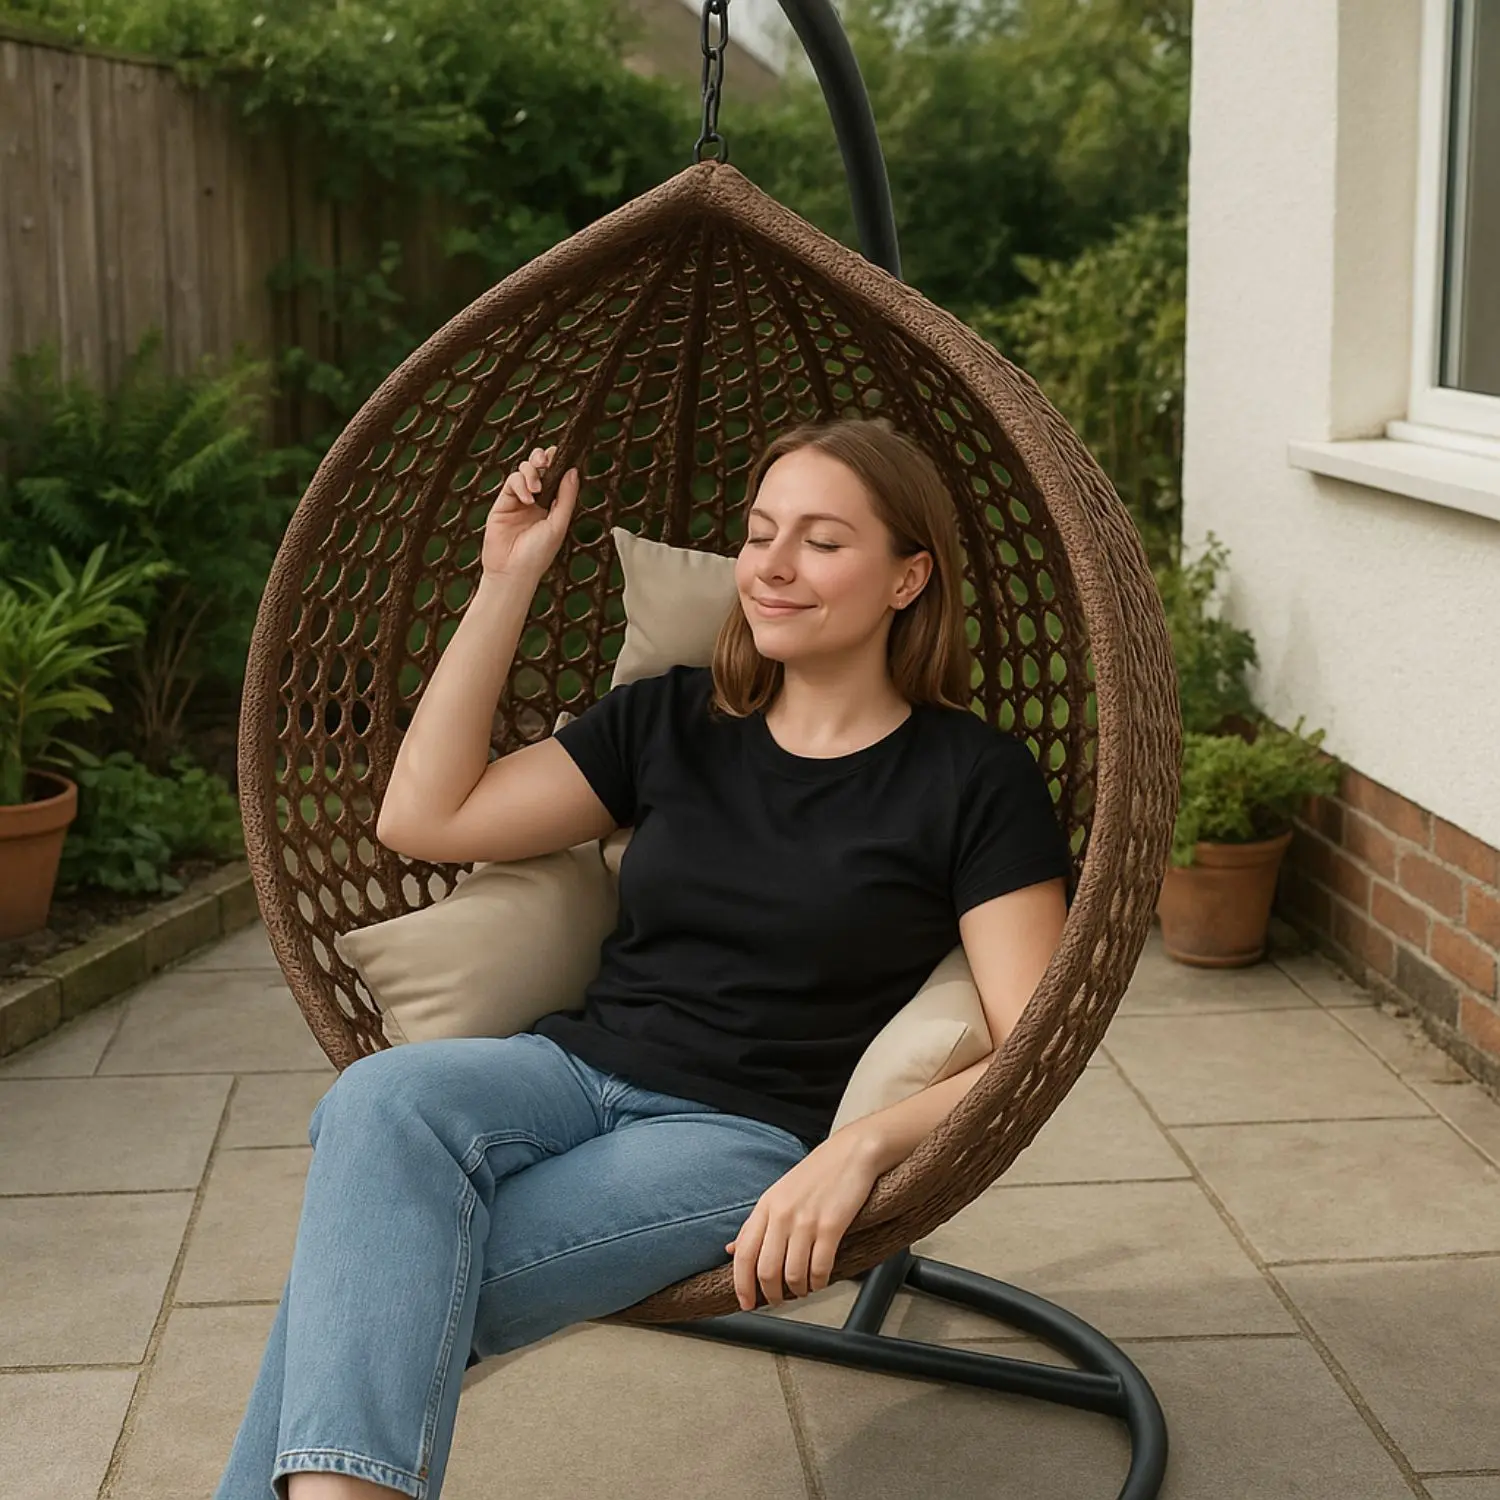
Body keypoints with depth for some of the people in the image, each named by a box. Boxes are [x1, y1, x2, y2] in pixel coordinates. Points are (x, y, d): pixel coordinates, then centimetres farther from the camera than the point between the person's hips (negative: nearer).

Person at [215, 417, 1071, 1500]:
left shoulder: (974, 780, 1)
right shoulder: (671, 721, 15)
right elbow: (425, 817, 11)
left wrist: (860, 1148, -24)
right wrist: (509, 581, 11)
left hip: (749, 1135, -4)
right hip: (577, 1068, 4)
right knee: (383, 1100, -33)